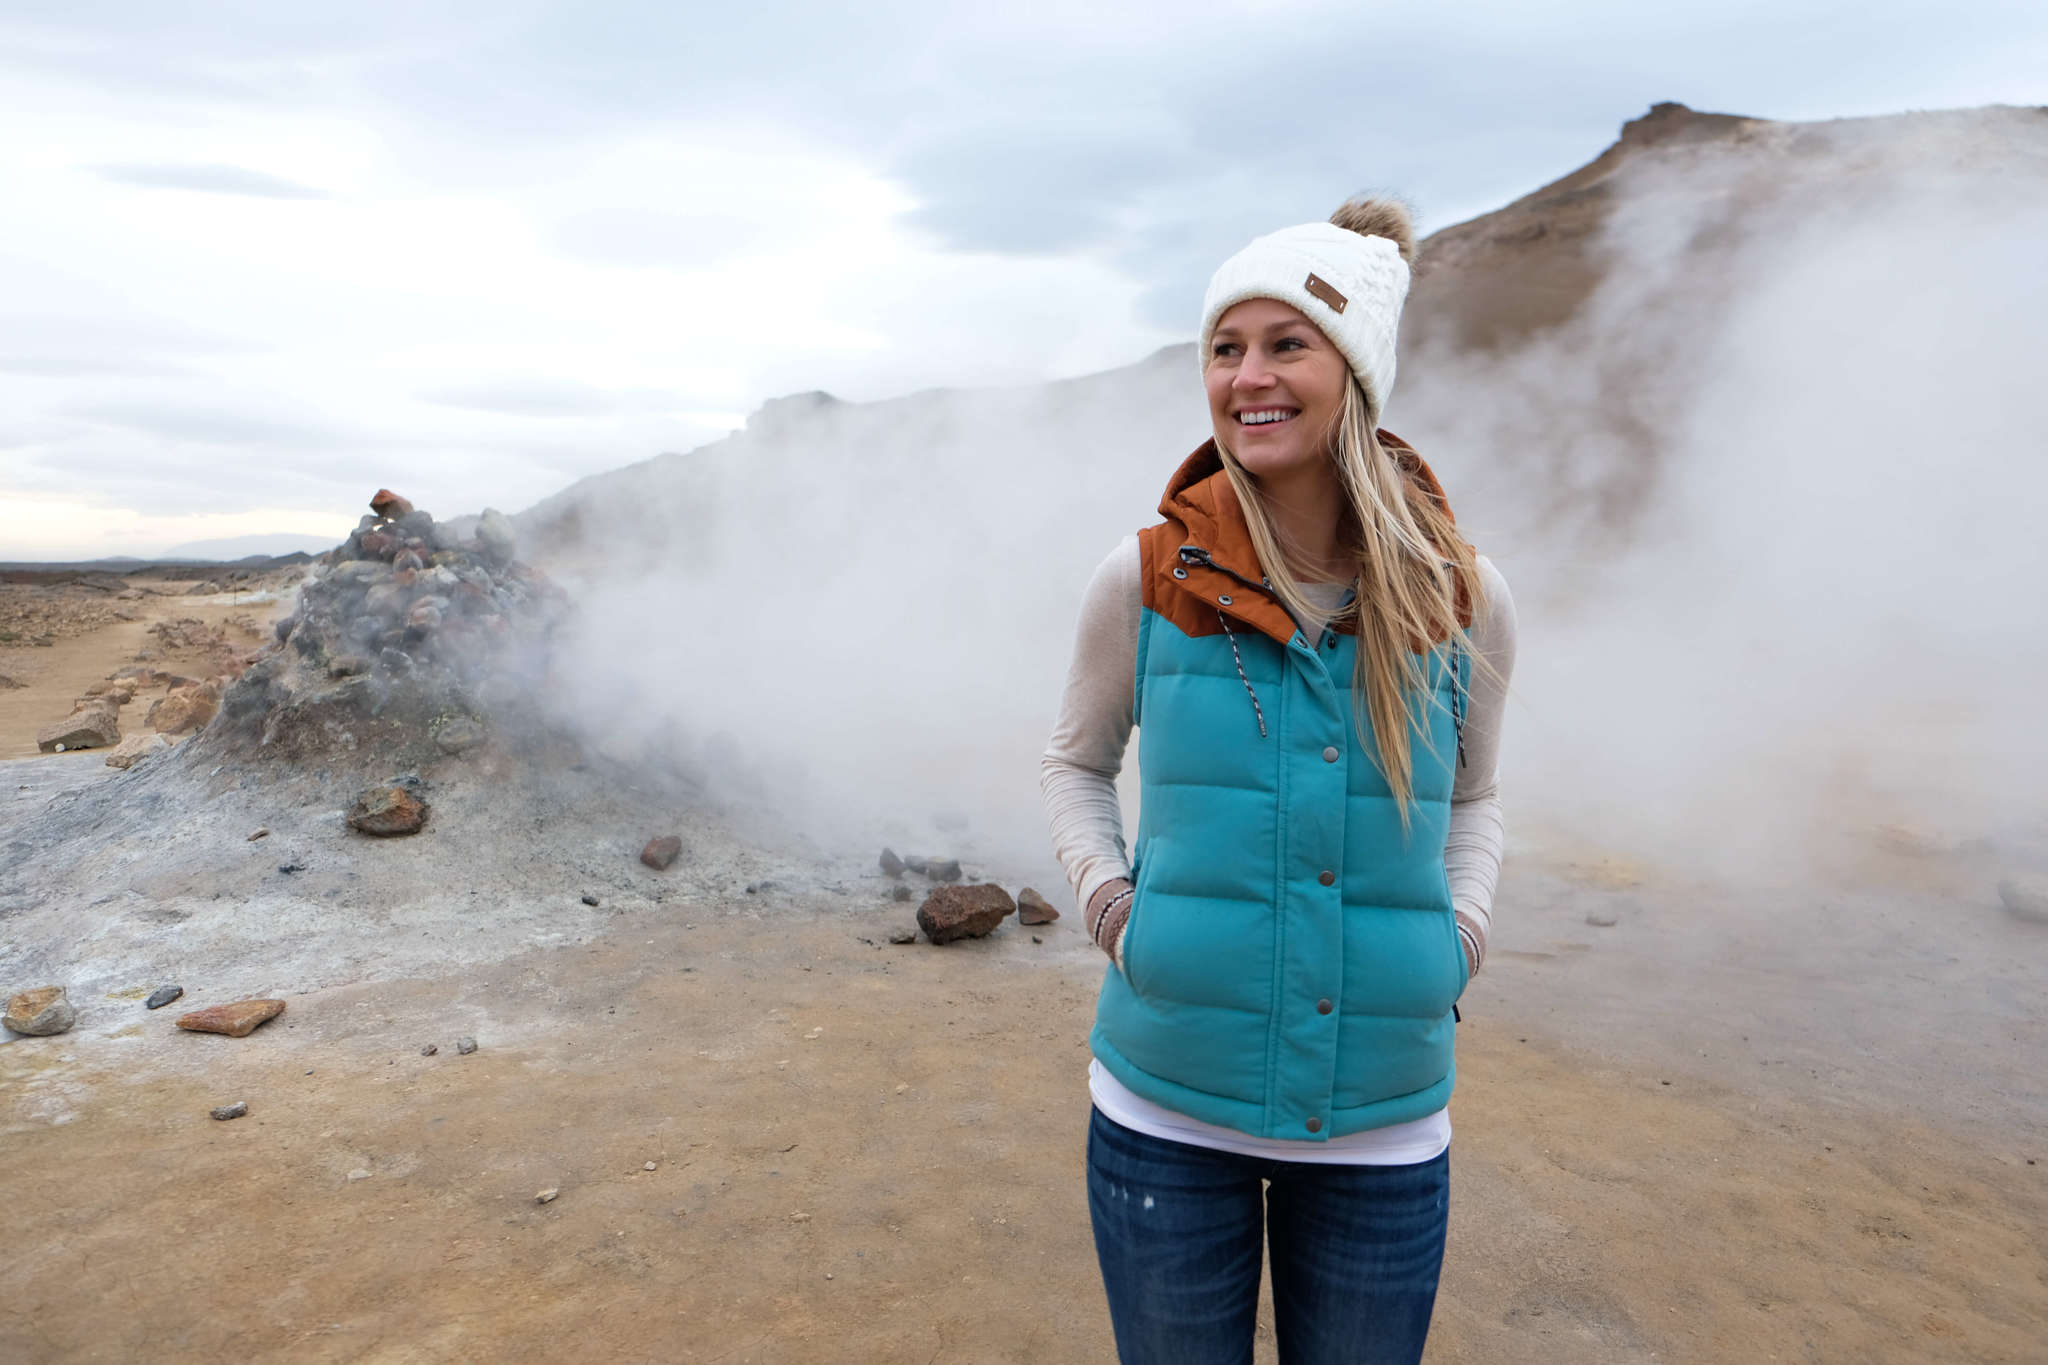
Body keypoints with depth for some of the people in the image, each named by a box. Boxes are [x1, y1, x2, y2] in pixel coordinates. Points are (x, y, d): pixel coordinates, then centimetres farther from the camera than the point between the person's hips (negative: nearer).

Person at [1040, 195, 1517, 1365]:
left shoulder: (1462, 598, -6)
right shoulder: (1148, 580, -9)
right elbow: (1078, 762, 8)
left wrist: (1461, 932, -3)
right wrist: (1108, 899, -7)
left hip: (1385, 1121, 1)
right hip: (1165, 1106, -1)